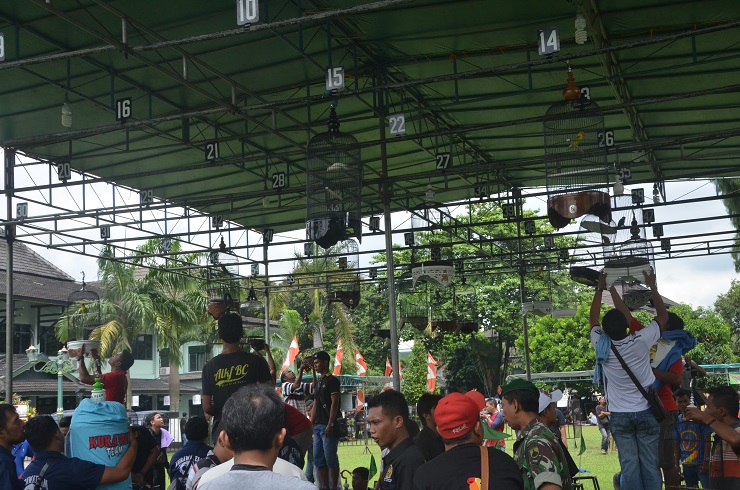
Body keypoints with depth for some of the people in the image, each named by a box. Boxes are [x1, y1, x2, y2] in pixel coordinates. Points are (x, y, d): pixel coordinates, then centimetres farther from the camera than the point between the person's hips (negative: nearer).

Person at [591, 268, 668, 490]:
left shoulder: (601, 346, -9)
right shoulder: (641, 341, -13)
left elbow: (593, 319, 10)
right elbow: (663, 316, 1)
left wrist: (600, 288, 15)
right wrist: (652, 286, 9)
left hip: (619, 416, 1)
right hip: (646, 412, -1)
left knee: (629, 464, 2)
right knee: (650, 464, 4)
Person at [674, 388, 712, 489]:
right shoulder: (678, 420, 7)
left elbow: (708, 441, -6)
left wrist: (706, 461, -12)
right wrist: (677, 464, 10)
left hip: (701, 463, -5)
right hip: (686, 464, 5)